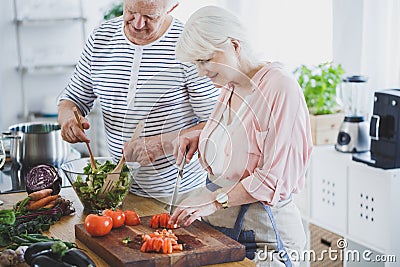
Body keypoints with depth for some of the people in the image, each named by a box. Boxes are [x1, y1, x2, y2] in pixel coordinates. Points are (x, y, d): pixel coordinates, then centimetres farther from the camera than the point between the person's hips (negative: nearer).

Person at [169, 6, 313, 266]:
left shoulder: (280, 86, -19)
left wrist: (215, 200, -24)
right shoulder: (230, 86, 8)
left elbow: (276, 178, -23)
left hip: (262, 230, -8)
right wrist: (200, 137, 7)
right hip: (218, 223, 9)